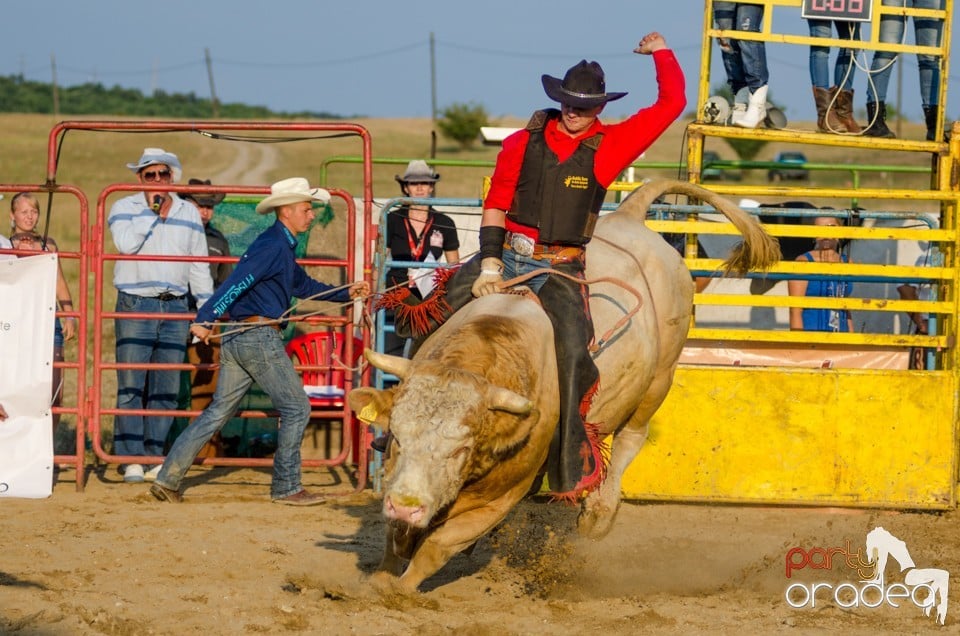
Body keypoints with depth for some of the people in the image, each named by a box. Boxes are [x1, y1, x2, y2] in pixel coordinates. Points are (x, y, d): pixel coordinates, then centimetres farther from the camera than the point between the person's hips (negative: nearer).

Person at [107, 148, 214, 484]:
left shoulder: (189, 213, 13)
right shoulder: (124, 208, 3)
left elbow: (199, 267, 16)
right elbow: (126, 243, -17)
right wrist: (152, 209, -11)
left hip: (175, 308, 3)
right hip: (135, 306, -3)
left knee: (166, 389, 3)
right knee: (131, 385, -7)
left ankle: (154, 456, 7)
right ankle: (131, 459, -6)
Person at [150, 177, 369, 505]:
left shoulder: (281, 247, 20)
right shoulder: (273, 247, -14)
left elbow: (304, 286, 33)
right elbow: (237, 282, -23)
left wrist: (346, 293, 27)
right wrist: (205, 319, -29)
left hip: (237, 339, 10)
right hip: (260, 338, -10)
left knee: (219, 411, 10)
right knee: (296, 408, 0)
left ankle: (168, 477, 6)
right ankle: (286, 487, 5)